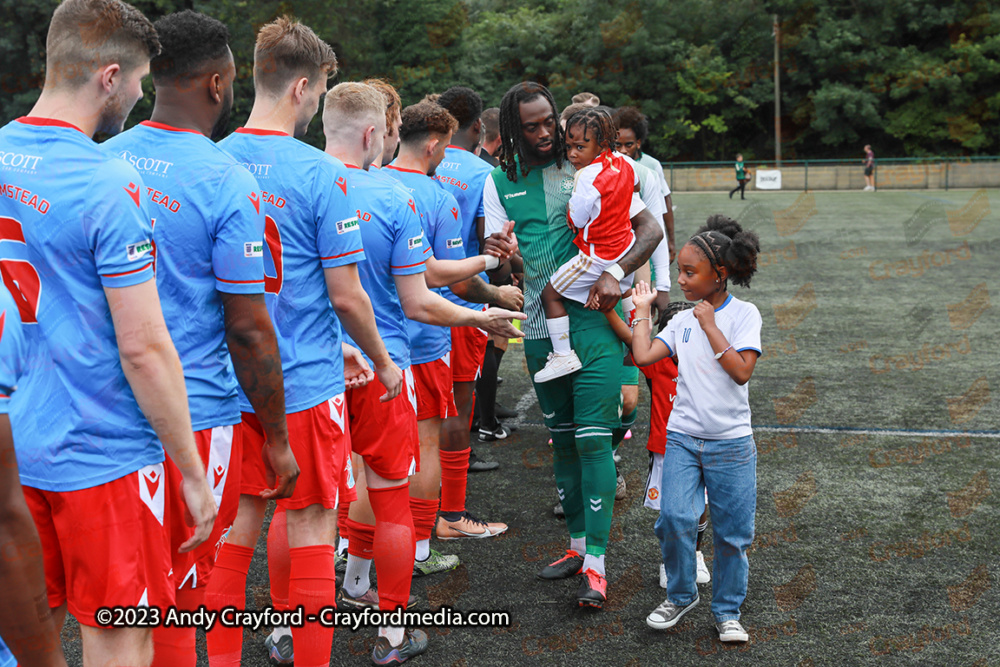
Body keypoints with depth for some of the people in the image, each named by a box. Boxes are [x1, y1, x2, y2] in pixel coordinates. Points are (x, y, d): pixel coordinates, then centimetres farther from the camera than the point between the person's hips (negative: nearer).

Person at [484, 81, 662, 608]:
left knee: (593, 440, -9)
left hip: (594, 318, -3)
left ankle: (596, 563, -5)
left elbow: (651, 228, -2)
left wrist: (614, 273, -19)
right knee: (561, 438, 13)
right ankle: (577, 545, 27)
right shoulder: (500, 182, 7)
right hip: (540, 325, 4)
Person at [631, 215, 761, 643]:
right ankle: (680, 595, 12)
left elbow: (742, 371, -16)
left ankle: (727, 611, 23)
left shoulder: (743, 314, -4)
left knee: (732, 532, 5)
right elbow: (643, 356, -3)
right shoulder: (683, 321, 8)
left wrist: (711, 326, -14)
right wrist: (642, 309, 5)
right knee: (675, 518, -11)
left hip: (731, 443, -3)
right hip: (682, 437, 3)